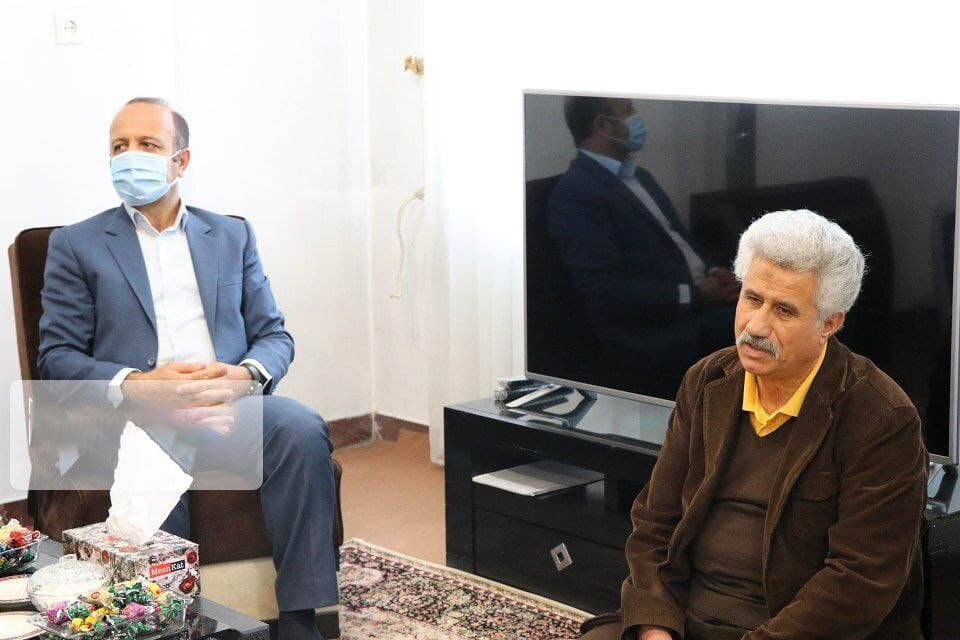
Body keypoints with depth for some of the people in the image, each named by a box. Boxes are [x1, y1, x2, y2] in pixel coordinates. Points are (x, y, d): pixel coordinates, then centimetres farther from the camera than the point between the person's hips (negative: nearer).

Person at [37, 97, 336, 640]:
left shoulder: (233, 236, 22)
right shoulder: (76, 245, 14)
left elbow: (275, 335, 17)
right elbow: (58, 357, 5)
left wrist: (244, 375, -8)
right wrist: (137, 385, -14)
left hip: (230, 402, 3)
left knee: (302, 428, -30)